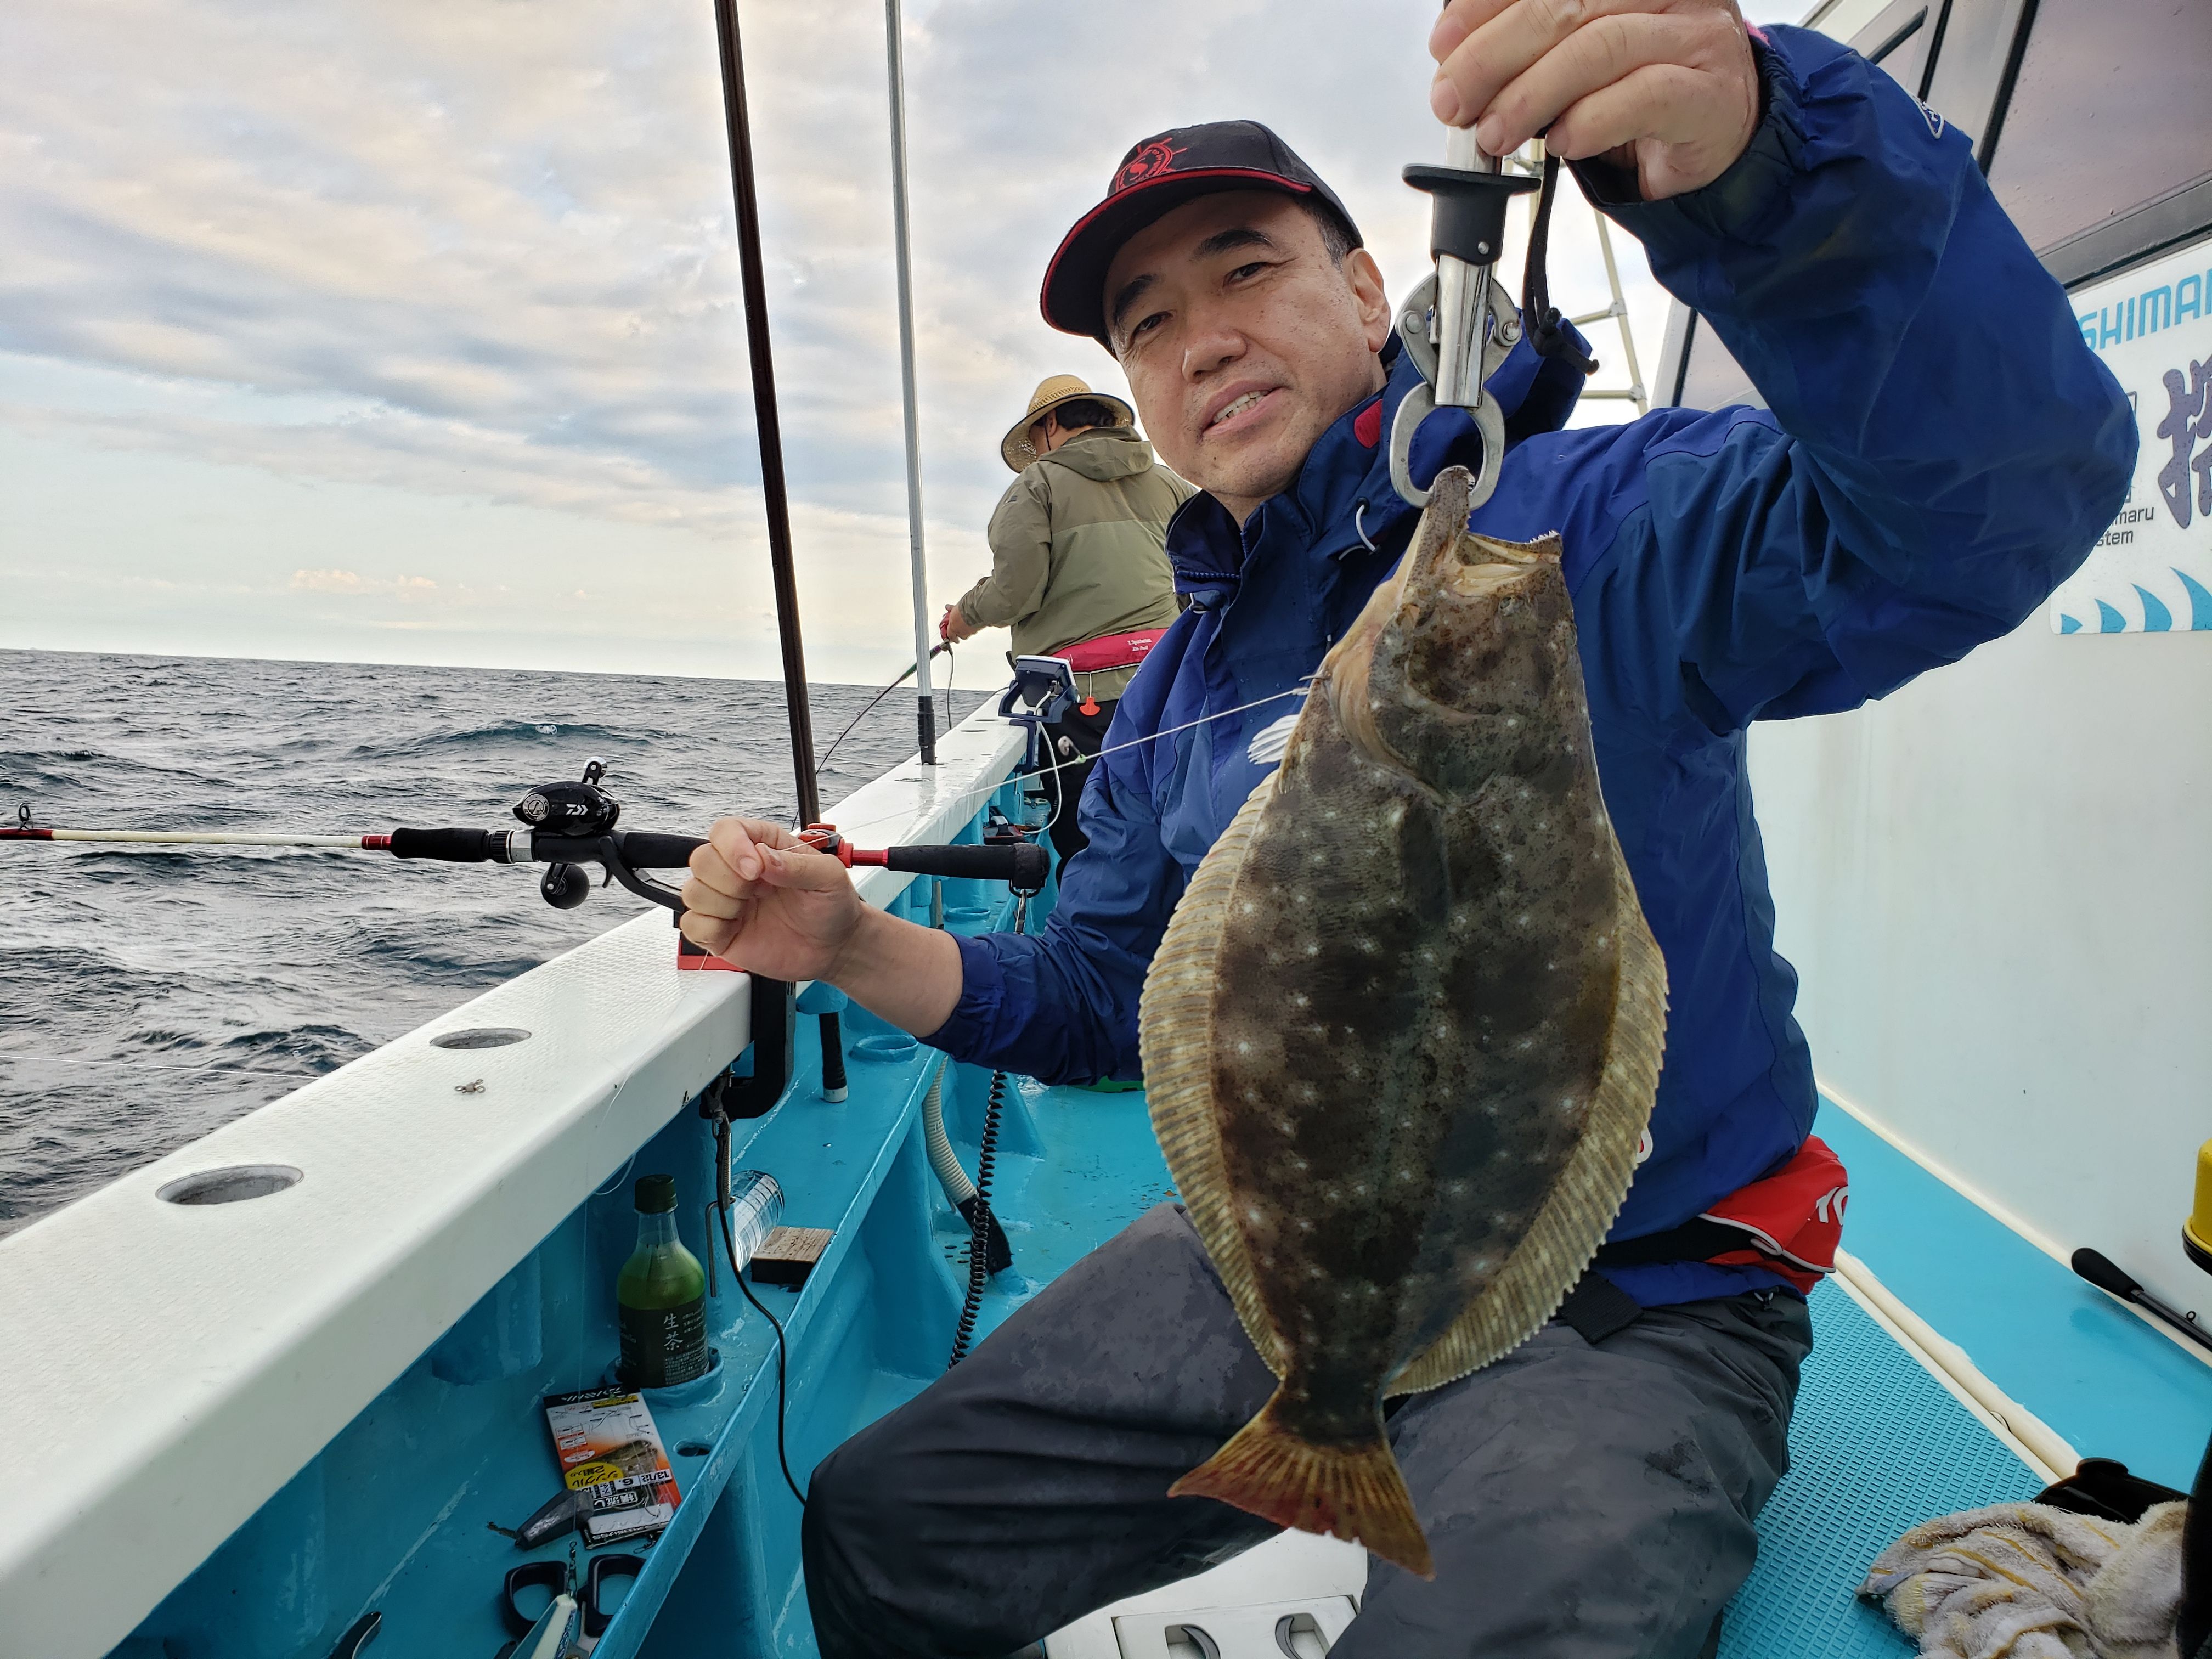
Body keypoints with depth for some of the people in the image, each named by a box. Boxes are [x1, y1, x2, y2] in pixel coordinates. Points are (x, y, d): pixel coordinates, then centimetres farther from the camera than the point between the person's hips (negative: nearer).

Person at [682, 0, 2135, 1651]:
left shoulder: (1592, 526, -15)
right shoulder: (1178, 692, 7)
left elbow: (2006, 483, -32)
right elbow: (1103, 1001, 11)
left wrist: (1754, 149, -50)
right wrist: (856, 948, -7)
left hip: (1628, 1311, -5)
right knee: (876, 1525, 6)